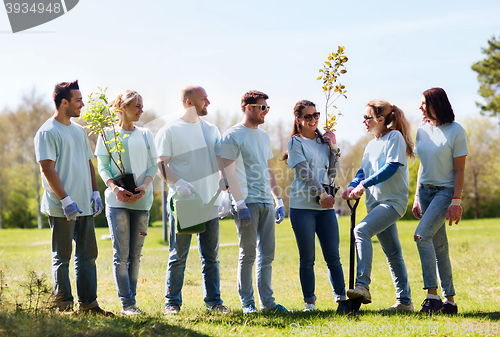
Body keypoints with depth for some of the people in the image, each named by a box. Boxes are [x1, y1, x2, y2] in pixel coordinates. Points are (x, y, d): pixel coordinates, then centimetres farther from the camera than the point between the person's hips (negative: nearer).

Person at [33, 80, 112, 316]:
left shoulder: (79, 131, 16)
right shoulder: (47, 132, -9)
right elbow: (47, 168, -14)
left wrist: (95, 193, 11)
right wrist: (65, 200, -19)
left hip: (84, 206, 8)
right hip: (61, 208, -8)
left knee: (87, 255, 9)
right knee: (62, 257, 0)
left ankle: (88, 303, 15)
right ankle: (64, 305, 6)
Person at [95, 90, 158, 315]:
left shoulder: (145, 135, 13)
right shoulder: (108, 134, 5)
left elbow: (153, 165, 9)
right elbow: (102, 167, 1)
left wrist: (144, 187, -9)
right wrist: (115, 188, -16)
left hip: (142, 200, 3)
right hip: (117, 200, -3)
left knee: (135, 255, 5)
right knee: (121, 254, -7)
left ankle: (131, 300, 10)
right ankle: (127, 304, -5)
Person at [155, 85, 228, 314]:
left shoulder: (211, 130, 15)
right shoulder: (169, 131, -2)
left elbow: (221, 162, 18)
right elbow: (161, 165, -8)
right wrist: (178, 183, -24)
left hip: (209, 203, 5)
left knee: (211, 257, 8)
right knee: (178, 257, 0)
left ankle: (213, 301, 14)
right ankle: (172, 302, 7)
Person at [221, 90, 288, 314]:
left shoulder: (263, 136, 18)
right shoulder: (232, 136, -5)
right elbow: (229, 173, -10)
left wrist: (278, 199, 17)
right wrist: (240, 204, -17)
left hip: (266, 203, 7)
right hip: (247, 202, -7)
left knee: (267, 254, 6)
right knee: (248, 254, -3)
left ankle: (267, 301, 11)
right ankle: (247, 303, 3)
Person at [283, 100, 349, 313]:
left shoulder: (323, 141, 15)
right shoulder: (295, 142, 1)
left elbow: (332, 171, 13)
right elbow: (305, 173, -9)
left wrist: (332, 147, 3)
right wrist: (321, 194, -15)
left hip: (325, 206, 4)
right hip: (302, 205, -4)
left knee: (333, 256, -1)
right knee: (307, 259, 0)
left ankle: (341, 299, 1)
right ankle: (309, 303, 7)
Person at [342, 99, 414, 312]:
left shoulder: (395, 136, -6)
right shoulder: (371, 145, 19)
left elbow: (392, 167, -17)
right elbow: (363, 171, 15)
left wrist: (364, 184, -20)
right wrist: (353, 186, -7)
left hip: (393, 201, -9)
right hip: (376, 202, 9)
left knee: (361, 230, -28)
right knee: (392, 253, 10)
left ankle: (362, 286, -35)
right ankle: (404, 301, 15)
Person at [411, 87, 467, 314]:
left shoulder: (456, 131, -9)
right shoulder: (422, 131, 9)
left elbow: (459, 170, -10)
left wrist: (456, 201, -16)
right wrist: (417, 198, 12)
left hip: (445, 191, -6)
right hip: (425, 191, 6)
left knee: (422, 236, -22)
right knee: (439, 246, 6)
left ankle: (432, 295, -19)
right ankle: (449, 300, 11)